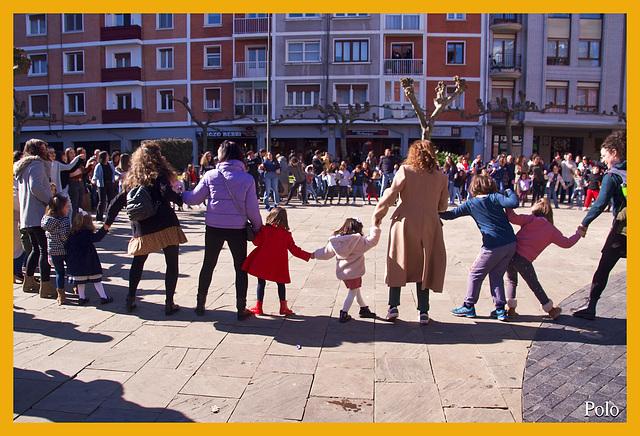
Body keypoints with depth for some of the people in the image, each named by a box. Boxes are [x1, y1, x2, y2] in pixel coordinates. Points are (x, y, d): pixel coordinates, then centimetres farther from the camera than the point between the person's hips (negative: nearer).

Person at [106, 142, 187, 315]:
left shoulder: (132, 177, 12)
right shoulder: (159, 173, -2)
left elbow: (117, 202, 14)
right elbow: (166, 193, -18)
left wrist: (108, 222, 24)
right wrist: (181, 200, -1)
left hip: (142, 228, 4)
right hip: (165, 225, -4)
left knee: (138, 262, 22)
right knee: (172, 263, 5)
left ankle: (131, 298, 23)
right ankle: (169, 303, 3)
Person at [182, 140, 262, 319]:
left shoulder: (211, 176, -3)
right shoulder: (247, 178, -4)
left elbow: (194, 198, 4)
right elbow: (252, 209, -5)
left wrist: (181, 195, 24)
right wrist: (258, 228, 10)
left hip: (214, 227, 1)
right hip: (237, 229, -1)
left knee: (208, 265, 18)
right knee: (241, 267, 12)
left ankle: (200, 304, 26)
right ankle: (241, 309, 13)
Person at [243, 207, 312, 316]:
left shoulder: (264, 230, -6)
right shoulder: (286, 234, 1)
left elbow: (257, 242, -6)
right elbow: (294, 250, 1)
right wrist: (308, 255, 9)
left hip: (263, 264, -1)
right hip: (279, 265, 1)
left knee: (261, 283, 9)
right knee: (281, 283, 15)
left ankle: (259, 307, 15)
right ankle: (283, 307, 18)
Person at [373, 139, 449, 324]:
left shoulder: (405, 171, -5)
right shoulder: (441, 178, 3)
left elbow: (390, 196, -8)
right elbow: (442, 206, 9)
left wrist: (377, 216, 4)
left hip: (405, 223, -2)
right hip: (429, 226, 2)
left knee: (398, 264, 11)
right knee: (423, 267, 11)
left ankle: (393, 307, 12)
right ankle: (423, 311, 12)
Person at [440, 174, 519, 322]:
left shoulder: (471, 204, 0)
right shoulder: (495, 197, 2)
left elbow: (451, 214, 4)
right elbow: (514, 203, -13)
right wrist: (509, 192, 7)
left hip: (493, 246, -4)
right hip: (511, 243, 4)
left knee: (475, 275, 12)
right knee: (496, 275, 17)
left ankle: (469, 306, 16)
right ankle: (500, 309, 16)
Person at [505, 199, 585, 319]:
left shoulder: (531, 219, 7)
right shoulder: (552, 230, 10)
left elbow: (513, 218, -8)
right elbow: (567, 243, 19)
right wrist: (579, 234, 34)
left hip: (511, 253, 1)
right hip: (524, 260, -1)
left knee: (511, 281, 21)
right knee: (535, 286, 16)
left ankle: (510, 308, 14)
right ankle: (550, 310, 32)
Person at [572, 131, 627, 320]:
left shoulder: (612, 176, -7)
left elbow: (600, 204, -16)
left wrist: (584, 224, -9)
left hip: (622, 226, -6)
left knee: (604, 267, 2)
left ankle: (590, 307, 6)